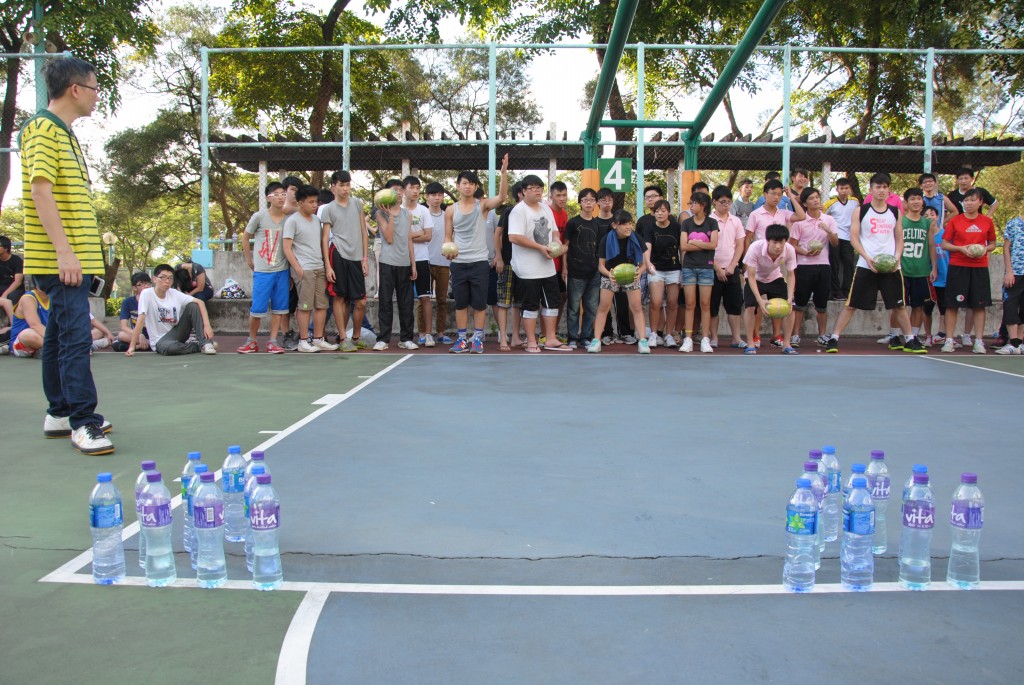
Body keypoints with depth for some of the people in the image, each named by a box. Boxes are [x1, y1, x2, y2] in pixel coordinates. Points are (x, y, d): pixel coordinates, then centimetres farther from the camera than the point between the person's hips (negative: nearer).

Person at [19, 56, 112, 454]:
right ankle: (83, 422, -9)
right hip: (61, 258, -10)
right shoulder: (42, 129, -9)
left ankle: (59, 414, 22)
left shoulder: (63, 133, 20)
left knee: (59, 336, 14)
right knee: (75, 337, -12)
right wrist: (64, 250, -24)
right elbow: (40, 190, -18)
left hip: (74, 258, 10)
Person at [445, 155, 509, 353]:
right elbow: (448, 236, 11)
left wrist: (504, 172, -27)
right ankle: (462, 339, 15)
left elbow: (502, 197, -16)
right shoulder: (451, 210, 6)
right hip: (458, 263, 2)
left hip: (479, 262, -2)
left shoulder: (483, 205, 1)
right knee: (460, 303, 7)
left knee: (480, 303, 2)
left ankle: (478, 339, 10)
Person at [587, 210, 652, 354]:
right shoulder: (606, 241, -18)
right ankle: (596, 340, 3)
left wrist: (640, 271, -32)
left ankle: (642, 341, 0)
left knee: (637, 307, -4)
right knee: (603, 307, -2)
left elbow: (644, 262, -10)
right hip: (610, 276, 0)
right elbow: (601, 265, -13)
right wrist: (608, 273, -34)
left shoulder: (635, 239, -15)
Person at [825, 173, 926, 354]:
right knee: (851, 304, -3)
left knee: (900, 305, 8)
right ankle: (833, 339, 1)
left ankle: (910, 340, 20)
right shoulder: (861, 211, 2)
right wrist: (867, 258, -14)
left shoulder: (895, 212, 11)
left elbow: (899, 239, 15)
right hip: (866, 266, -3)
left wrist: (897, 257, -4)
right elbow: (853, 237, -2)